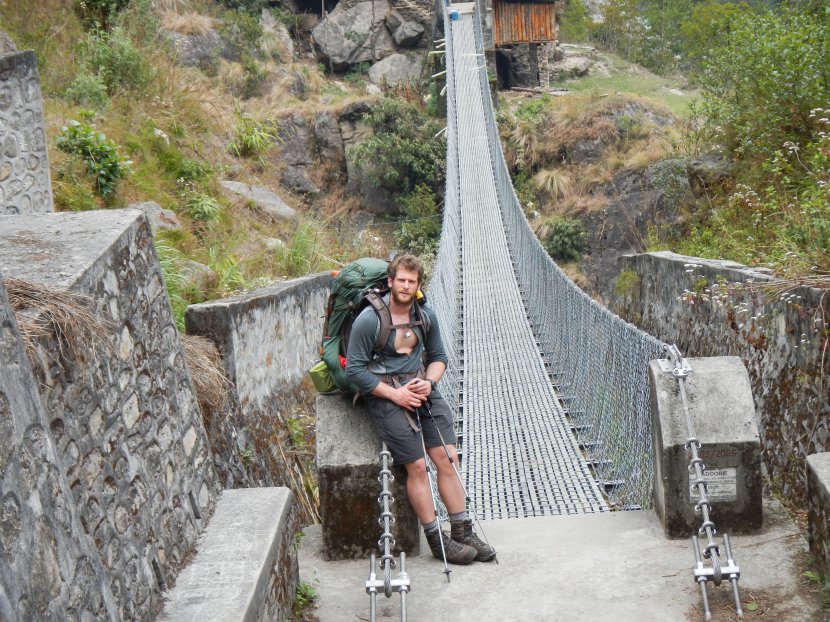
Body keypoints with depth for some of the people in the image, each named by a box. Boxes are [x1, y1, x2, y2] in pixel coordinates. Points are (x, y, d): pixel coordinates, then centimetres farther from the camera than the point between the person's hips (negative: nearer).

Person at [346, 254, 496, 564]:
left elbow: (438, 357, 19)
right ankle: (437, 539, 1)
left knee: (448, 458, -4)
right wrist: (395, 394, -14)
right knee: (417, 466, -10)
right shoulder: (368, 320, -11)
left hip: (421, 388, 5)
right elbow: (355, 369, -10)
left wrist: (428, 382, -3)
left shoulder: (425, 316, 7)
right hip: (384, 394, -5)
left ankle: (463, 532, 7)